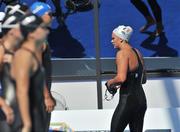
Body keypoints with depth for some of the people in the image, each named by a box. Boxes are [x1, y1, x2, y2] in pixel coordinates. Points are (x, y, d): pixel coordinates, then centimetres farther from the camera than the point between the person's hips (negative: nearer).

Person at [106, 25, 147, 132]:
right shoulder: (137, 53, 13)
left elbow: (121, 78, -25)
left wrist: (111, 82, -6)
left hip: (127, 100, -8)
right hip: (141, 99, 8)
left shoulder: (122, 53, -13)